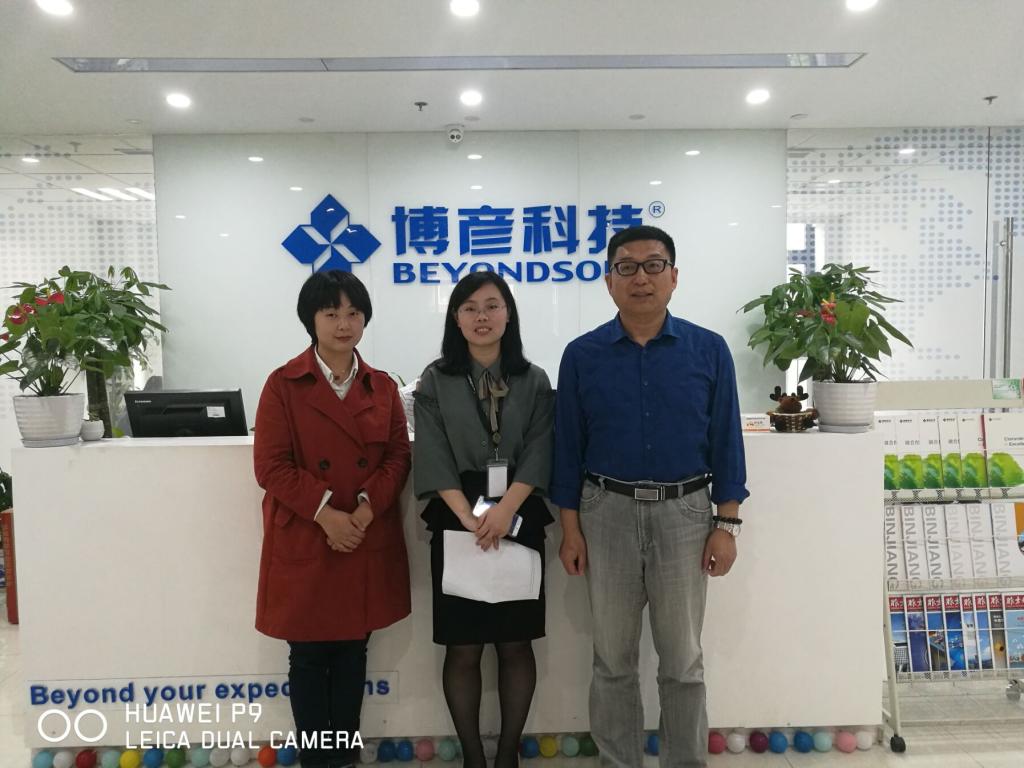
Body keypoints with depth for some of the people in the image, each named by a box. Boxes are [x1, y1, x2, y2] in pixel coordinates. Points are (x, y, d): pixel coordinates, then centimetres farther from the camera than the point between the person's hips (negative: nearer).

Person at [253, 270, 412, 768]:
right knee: (308, 655, 9)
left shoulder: (382, 387, 6)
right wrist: (326, 514, -17)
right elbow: (271, 466, -9)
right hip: (304, 543, -3)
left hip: (368, 542, 3)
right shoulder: (283, 385, -4)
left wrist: (367, 508, -13)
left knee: (353, 651, 13)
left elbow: (398, 456, 3)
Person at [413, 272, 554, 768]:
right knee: (463, 648, 5)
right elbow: (434, 458, -5)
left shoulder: (534, 381, 5)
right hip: (457, 524, -1)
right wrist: (470, 518, -18)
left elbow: (539, 452, -4)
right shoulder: (435, 381, 3)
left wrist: (505, 509, -19)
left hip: (519, 520, 1)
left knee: (516, 644, 8)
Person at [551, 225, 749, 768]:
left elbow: (725, 441, 0)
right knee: (612, 660, 14)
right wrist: (570, 529, -1)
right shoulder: (582, 355, -2)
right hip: (607, 512, 1)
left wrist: (726, 525, -2)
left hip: (684, 513, 0)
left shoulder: (709, 350, -3)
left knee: (682, 661, 13)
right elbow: (568, 447, 1)